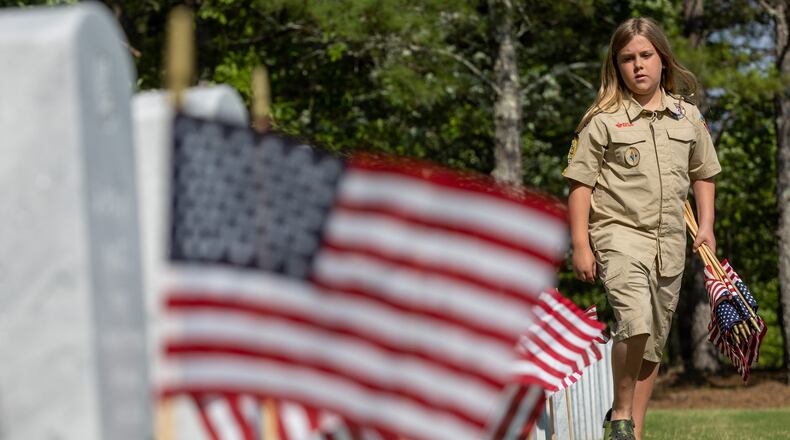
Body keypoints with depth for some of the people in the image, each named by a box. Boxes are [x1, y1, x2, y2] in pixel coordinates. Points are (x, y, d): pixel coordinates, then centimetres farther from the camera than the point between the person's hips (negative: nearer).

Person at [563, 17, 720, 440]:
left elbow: (703, 174, 22)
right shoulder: (603, 121, -4)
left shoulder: (688, 116, 9)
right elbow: (580, 184, -3)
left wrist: (706, 225, 11)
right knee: (635, 322, -25)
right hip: (619, 232, -5)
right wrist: (581, 246, -8)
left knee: (653, 341, 9)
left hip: (670, 240, 5)